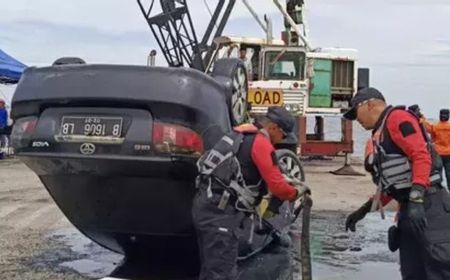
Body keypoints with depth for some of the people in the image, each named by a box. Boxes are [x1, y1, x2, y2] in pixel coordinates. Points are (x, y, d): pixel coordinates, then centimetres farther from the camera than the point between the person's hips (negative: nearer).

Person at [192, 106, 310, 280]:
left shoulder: (243, 136, 21)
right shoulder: (262, 143, -8)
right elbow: (277, 186, -11)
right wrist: (297, 192, 7)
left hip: (206, 204, 10)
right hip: (220, 211, -10)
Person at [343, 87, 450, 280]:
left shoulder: (397, 118, -4)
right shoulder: (378, 136, 24)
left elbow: (421, 156, -17)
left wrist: (416, 198, -27)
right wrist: (364, 210, 24)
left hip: (427, 205, -9)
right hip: (409, 207, 9)